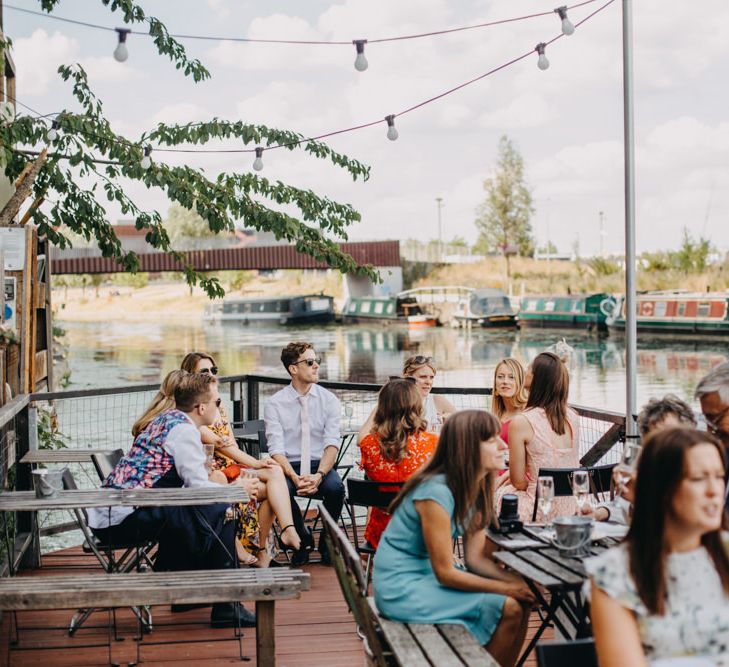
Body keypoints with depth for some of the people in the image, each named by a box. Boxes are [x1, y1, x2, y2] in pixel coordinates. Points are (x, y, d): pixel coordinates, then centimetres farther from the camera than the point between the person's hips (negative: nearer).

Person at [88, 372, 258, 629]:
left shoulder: (169, 418, 18)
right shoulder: (184, 429, -10)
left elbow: (189, 484, 23)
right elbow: (199, 488, -12)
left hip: (107, 513, 10)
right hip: (124, 519, -10)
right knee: (218, 512, -10)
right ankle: (226, 609, -5)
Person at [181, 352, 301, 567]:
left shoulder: (219, 409, 19)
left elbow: (231, 446, 11)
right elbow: (218, 443, -13)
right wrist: (255, 463, -18)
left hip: (233, 469, 7)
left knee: (275, 472, -19)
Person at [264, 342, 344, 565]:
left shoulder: (329, 400, 3)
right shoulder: (274, 404, 0)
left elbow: (332, 444, -6)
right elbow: (276, 449, -8)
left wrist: (319, 475, -23)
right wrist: (295, 477, -25)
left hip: (320, 465, 1)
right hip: (289, 466, -1)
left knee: (335, 487, -32)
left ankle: (327, 543, -4)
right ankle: (303, 541, -5)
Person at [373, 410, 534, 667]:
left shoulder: (476, 488, 2)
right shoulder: (436, 493, -25)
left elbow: (475, 558, 3)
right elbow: (445, 573, -21)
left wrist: (517, 582, -13)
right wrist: (505, 588, -16)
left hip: (430, 576, 9)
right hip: (402, 588, -9)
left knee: (522, 599, -2)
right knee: (508, 609, -17)